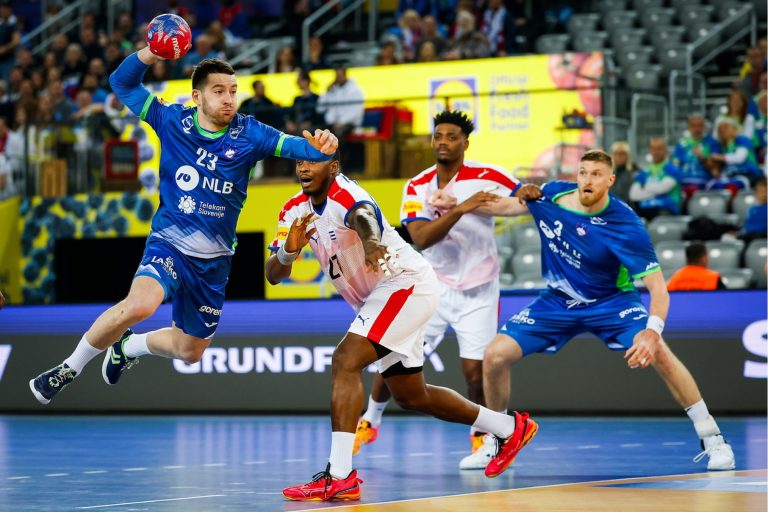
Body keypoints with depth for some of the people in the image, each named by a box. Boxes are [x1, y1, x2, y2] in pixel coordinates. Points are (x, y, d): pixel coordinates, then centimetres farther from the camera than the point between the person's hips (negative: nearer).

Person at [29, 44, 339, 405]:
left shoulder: (248, 134, -5)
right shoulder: (172, 121, -5)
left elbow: (292, 145, -17)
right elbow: (122, 83, -2)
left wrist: (318, 148, -41)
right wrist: (150, 53, -21)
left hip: (214, 260, 3)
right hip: (169, 244, -3)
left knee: (189, 352, 15)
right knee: (140, 304, -34)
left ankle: (128, 347, 48)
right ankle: (70, 367, -12)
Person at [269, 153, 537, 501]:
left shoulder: (344, 193, -22)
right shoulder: (296, 210, 2)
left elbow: (364, 216, -47)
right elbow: (273, 275, -3)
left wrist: (371, 243, -70)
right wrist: (288, 250, -26)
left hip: (406, 283, -10)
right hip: (376, 298, 10)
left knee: (346, 361, -25)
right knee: (411, 397, 19)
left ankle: (339, 476, -28)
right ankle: (509, 428, 36)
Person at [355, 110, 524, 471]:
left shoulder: (487, 177, -11)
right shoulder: (416, 187, -5)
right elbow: (420, 238, -19)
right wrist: (460, 209, -32)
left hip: (477, 290, -2)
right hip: (433, 287, 2)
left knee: (475, 370, -9)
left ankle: (482, 437, 15)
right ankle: (370, 421, 26)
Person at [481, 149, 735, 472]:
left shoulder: (626, 227, -26)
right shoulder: (552, 193, -14)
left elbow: (657, 286, -29)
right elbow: (510, 205, 9)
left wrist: (652, 331, -47)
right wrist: (524, 195, -16)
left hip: (610, 301, -3)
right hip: (557, 301, 4)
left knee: (657, 352, -29)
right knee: (495, 355, -13)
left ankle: (712, 439, -16)